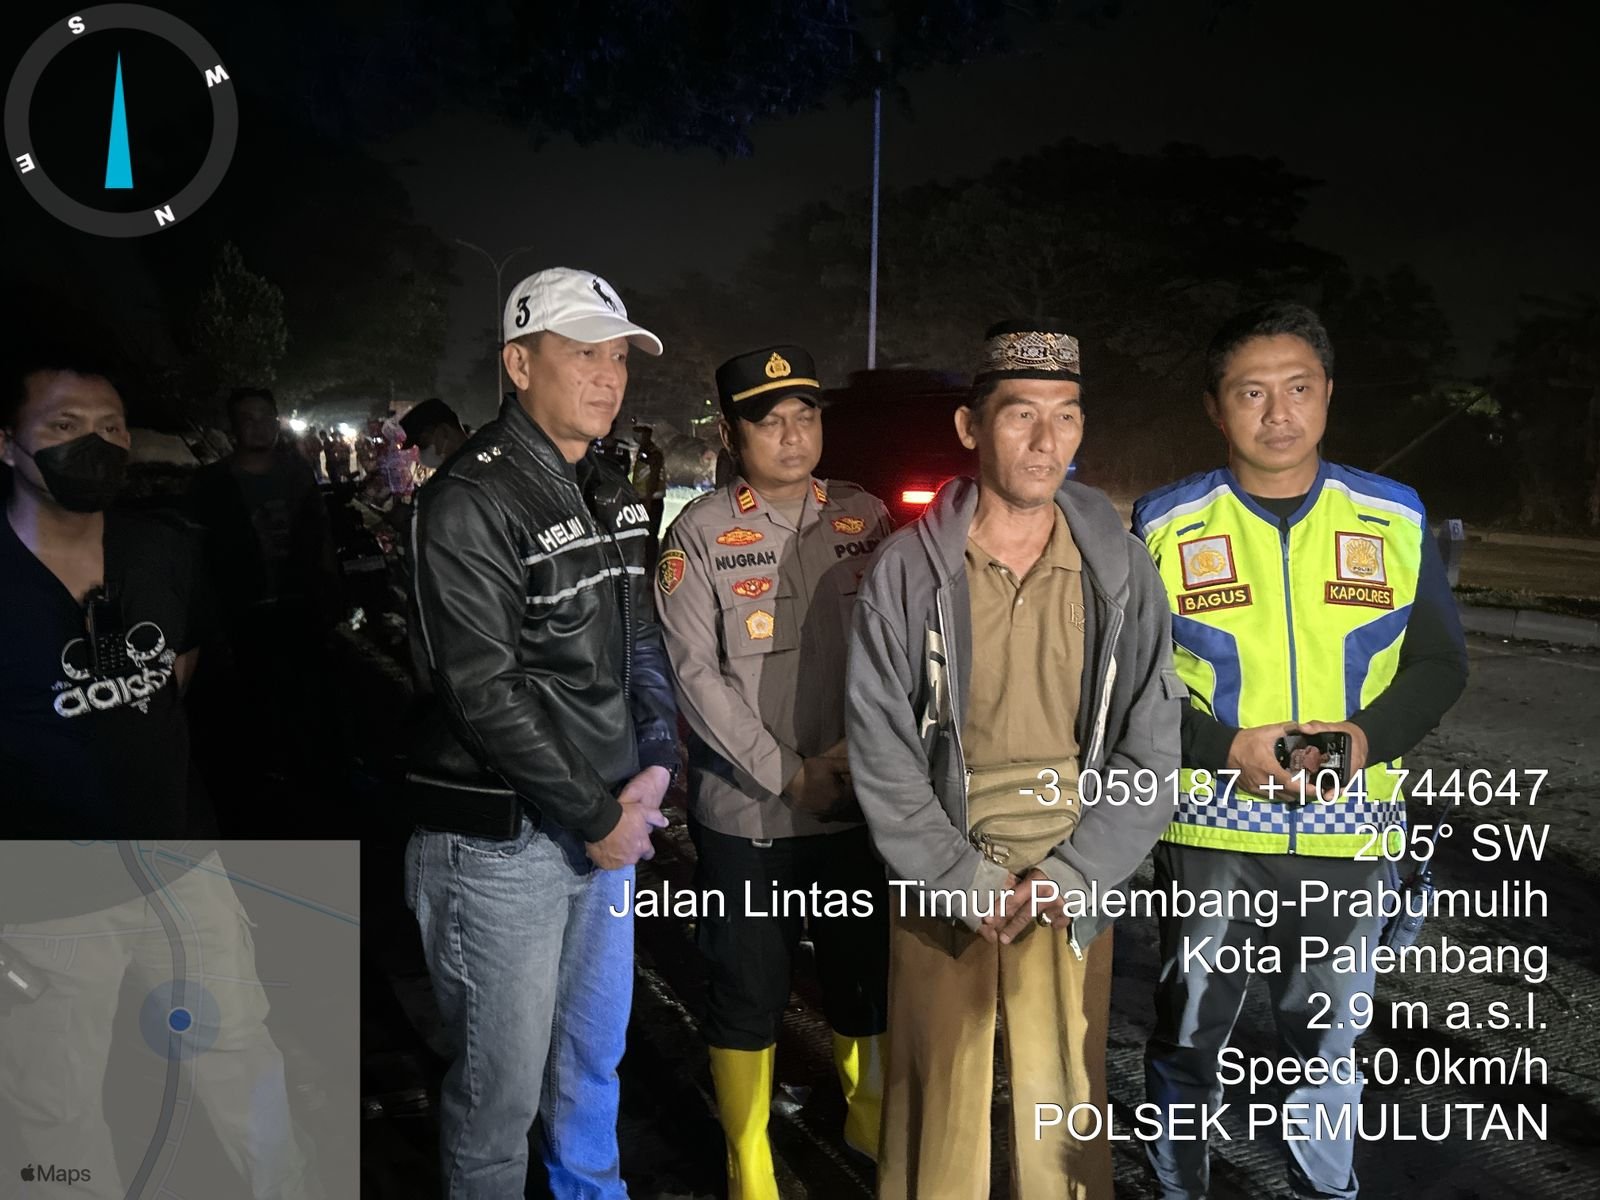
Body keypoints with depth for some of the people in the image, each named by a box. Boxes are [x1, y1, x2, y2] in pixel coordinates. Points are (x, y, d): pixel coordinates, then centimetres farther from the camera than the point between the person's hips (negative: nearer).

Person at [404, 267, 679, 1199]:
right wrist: (595, 816, -15)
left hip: (609, 819, 7)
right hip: (504, 838, -7)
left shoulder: (612, 495, 10)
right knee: (504, 1084, 7)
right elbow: (485, 691, -20)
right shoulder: (470, 502, -15)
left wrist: (655, 763, -2)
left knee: (595, 1057, 22)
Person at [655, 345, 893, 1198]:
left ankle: (869, 1121, 41)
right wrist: (788, 773, -13)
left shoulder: (865, 519, 4)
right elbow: (696, 674, -10)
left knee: (868, 974, 16)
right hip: (744, 811, -3)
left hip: (858, 803, 3)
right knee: (748, 991, 9)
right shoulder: (699, 534, -5)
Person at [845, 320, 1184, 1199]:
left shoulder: (1119, 567, -1)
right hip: (942, 889, -1)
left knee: (1064, 1100, 8)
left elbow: (1153, 746, 0)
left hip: (1074, 889, 1)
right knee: (940, 1101, 8)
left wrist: (1072, 876, -9)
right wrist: (964, 879, -9)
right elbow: (880, 749, -5)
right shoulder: (908, 569, -6)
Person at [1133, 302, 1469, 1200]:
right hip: (1210, 834, -1)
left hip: (1347, 837, 2)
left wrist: (1368, 737, -12)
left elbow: (1440, 662, 6)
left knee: (1327, 1048, 17)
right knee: (1189, 1041, 14)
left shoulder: (1395, 519, 1)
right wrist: (1225, 748, -18)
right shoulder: (1166, 526, -4)